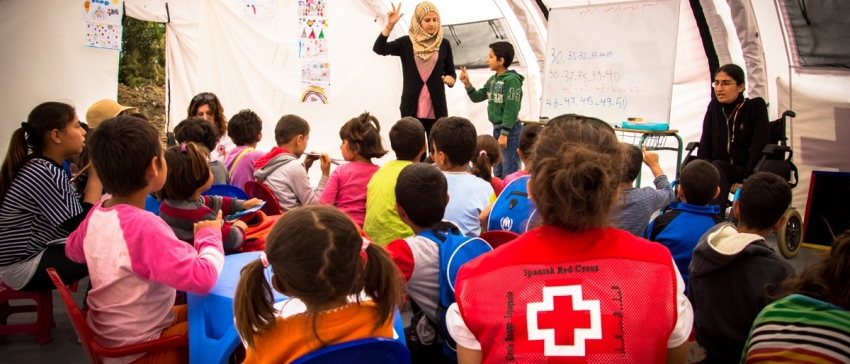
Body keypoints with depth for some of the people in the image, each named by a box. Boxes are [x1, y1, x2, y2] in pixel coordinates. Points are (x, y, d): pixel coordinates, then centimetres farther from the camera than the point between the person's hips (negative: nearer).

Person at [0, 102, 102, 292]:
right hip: (23, 267, -10)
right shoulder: (43, 174, -24)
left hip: (38, 251, 10)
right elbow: (84, 228, -24)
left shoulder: (44, 167, 5)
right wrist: (96, 173, -18)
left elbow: (79, 209, 5)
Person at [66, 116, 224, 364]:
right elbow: (202, 278, -36)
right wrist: (210, 236, -18)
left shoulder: (98, 212, -5)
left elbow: (73, 250, 16)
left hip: (109, 335, 8)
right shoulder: (143, 226, -31)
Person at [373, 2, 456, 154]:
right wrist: (390, 25, -18)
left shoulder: (444, 45, 6)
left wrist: (450, 79, -11)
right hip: (412, 108, 0)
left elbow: (451, 72, 12)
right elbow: (378, 49, -7)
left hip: (436, 108, 1)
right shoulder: (406, 43, 3)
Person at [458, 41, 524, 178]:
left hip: (510, 131, -9)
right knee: (498, 172, 18)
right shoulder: (492, 80, 10)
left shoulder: (512, 80, -17)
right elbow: (477, 97, 16)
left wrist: (504, 133, -21)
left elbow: (511, 109, -20)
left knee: (510, 172, -6)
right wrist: (467, 83, 0)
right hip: (497, 128, 9)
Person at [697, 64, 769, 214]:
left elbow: (759, 148, -11)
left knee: (716, 168, -33)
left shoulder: (756, 106, -3)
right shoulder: (714, 106, 8)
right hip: (719, 170, 4)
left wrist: (745, 181, -19)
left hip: (748, 172, -4)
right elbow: (705, 144, 5)